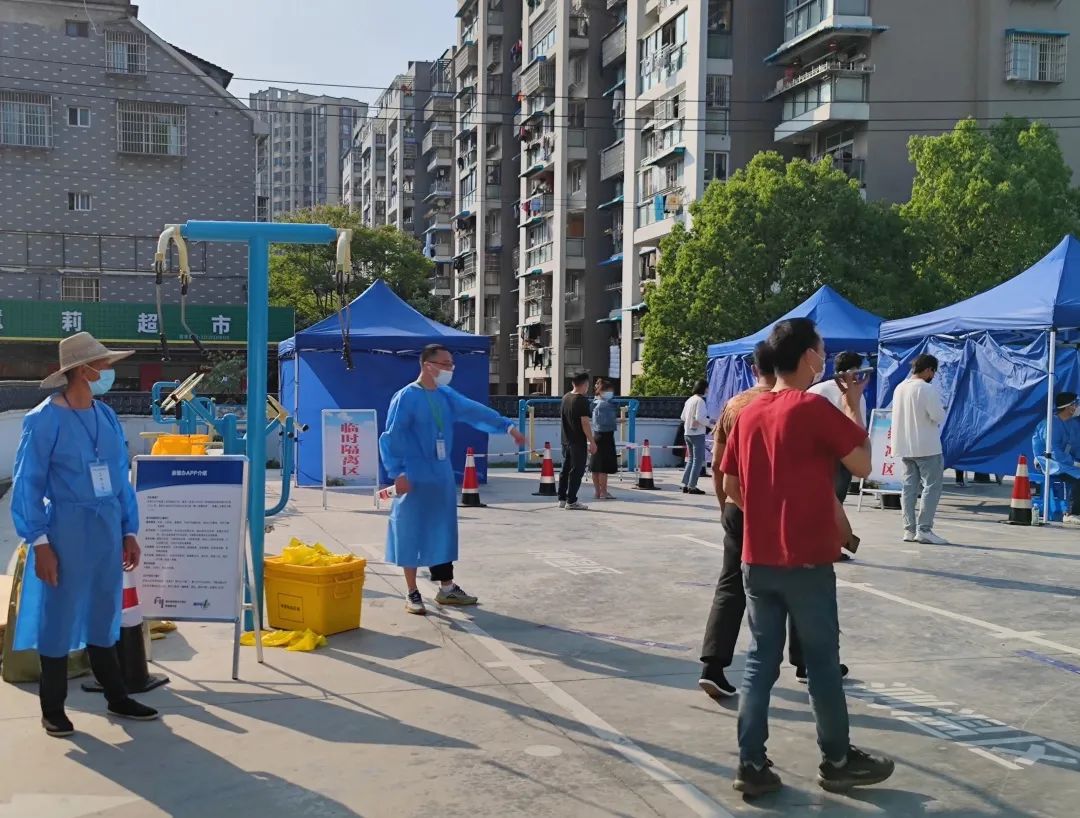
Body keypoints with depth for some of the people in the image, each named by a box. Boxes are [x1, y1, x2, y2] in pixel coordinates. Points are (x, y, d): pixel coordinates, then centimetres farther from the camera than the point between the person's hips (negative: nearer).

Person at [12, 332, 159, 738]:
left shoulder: (106, 416, 5)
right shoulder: (45, 419, -12)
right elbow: (27, 485, -11)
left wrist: (129, 531, 10)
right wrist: (39, 542, -14)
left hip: (107, 529, 6)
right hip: (66, 530, -5)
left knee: (104, 615, 15)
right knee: (59, 618, 6)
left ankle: (116, 697, 27)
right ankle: (53, 709, 20)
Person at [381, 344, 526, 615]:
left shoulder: (447, 396, 8)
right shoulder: (406, 397, -13)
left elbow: (475, 412, 3)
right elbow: (391, 437, -14)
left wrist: (507, 426, -8)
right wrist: (397, 472, -19)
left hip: (442, 477, 7)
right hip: (415, 478, -7)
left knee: (443, 532, 13)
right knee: (413, 534, 2)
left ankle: (447, 588, 23)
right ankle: (412, 594, 13)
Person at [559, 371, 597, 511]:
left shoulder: (565, 397, 10)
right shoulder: (582, 400, -15)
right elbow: (585, 423, -18)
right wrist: (592, 442, -14)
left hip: (566, 440, 8)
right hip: (578, 442, -8)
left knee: (565, 469, 14)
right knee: (577, 471, -3)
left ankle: (562, 499, 19)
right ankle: (571, 502, -3)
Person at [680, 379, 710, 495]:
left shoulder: (689, 400, 12)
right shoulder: (700, 400, -13)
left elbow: (683, 417, 17)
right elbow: (699, 417, -21)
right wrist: (710, 424, -9)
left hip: (687, 433, 8)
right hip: (697, 434, -8)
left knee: (691, 460, 16)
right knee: (698, 461, -3)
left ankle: (685, 485, 14)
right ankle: (692, 486, -4)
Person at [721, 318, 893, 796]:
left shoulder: (749, 414, 7)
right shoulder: (815, 407, -12)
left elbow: (732, 487, 10)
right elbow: (862, 465, -7)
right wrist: (854, 407, 2)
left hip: (756, 559, 6)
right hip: (806, 560, -5)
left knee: (761, 659, 10)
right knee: (822, 660, 9)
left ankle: (752, 765, 12)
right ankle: (837, 761, 24)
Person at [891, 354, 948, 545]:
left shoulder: (899, 388, 9)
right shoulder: (927, 389, -15)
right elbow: (938, 416, -17)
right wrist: (942, 411, 3)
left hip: (905, 447, 8)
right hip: (926, 447, -7)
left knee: (909, 487, 9)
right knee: (932, 486, -2)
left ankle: (909, 529, 9)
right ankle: (924, 529, -7)